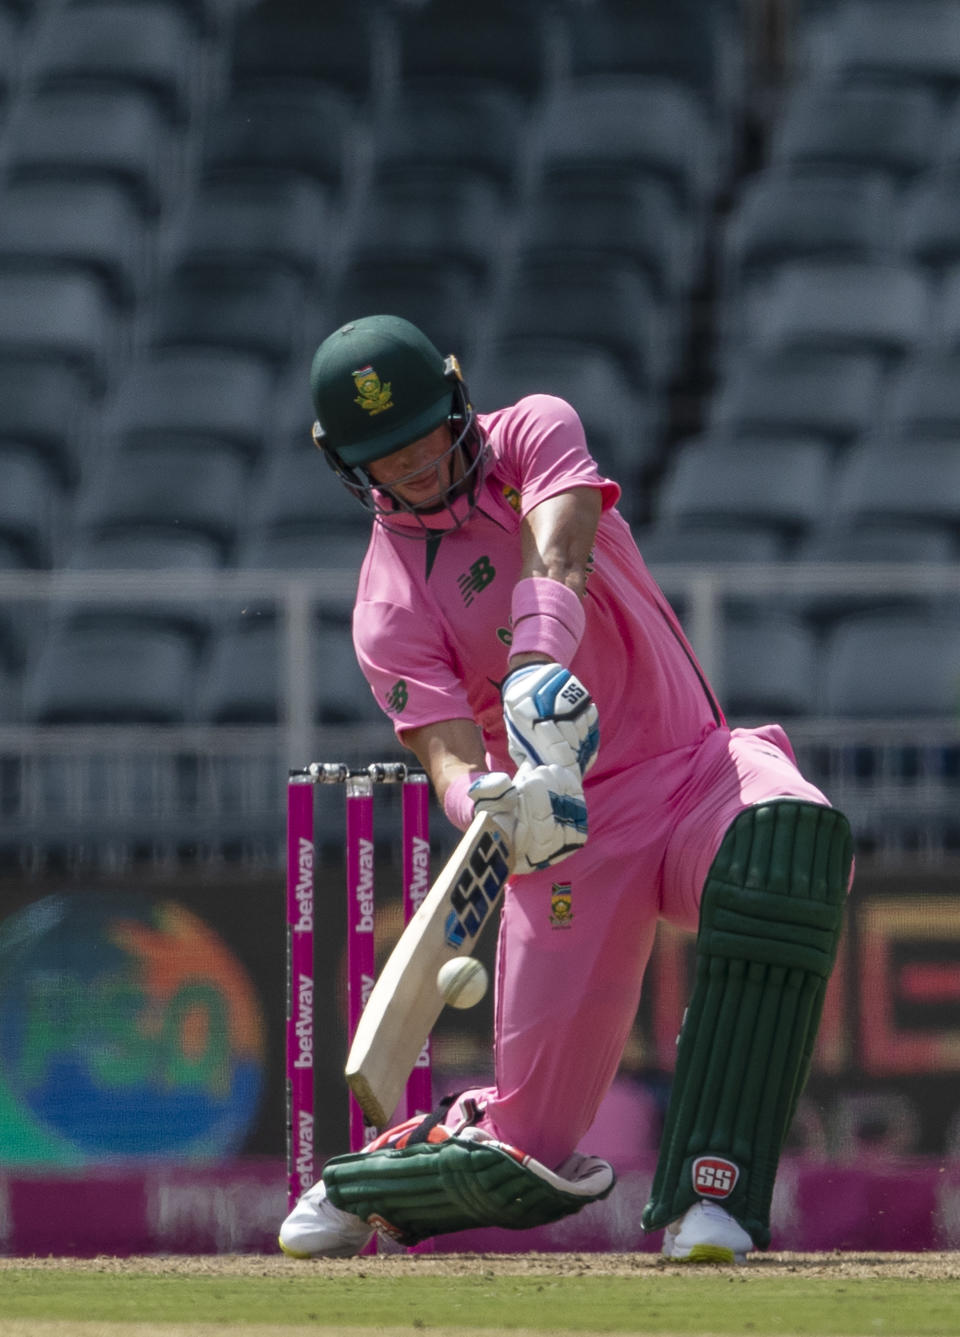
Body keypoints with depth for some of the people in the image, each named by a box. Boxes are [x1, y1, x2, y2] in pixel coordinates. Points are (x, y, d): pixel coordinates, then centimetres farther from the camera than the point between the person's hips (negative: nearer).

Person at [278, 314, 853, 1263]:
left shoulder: (533, 435, 2)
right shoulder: (389, 609, -1)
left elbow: (559, 552, -20)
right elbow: (446, 749, -17)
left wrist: (539, 667, -40)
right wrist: (492, 809, -42)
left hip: (699, 760, 1)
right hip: (570, 822, 0)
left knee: (792, 834, -38)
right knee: (531, 1157, -5)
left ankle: (708, 1191, -40)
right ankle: (361, 1185, 34)